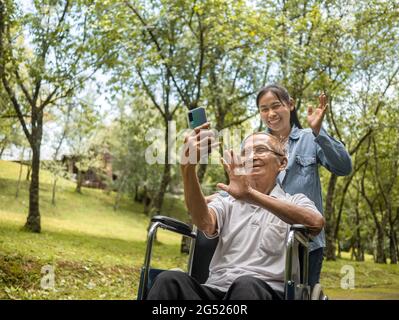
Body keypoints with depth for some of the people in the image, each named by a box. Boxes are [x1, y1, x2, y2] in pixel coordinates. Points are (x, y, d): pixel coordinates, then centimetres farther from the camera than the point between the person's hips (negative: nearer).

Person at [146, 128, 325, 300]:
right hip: (215, 290, 2)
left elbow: (316, 224, -12)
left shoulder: (295, 202, 13)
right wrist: (188, 167, -18)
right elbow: (205, 223, -3)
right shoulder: (226, 203, 21)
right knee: (170, 280, -29)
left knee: (246, 285, -37)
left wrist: (251, 195, -21)